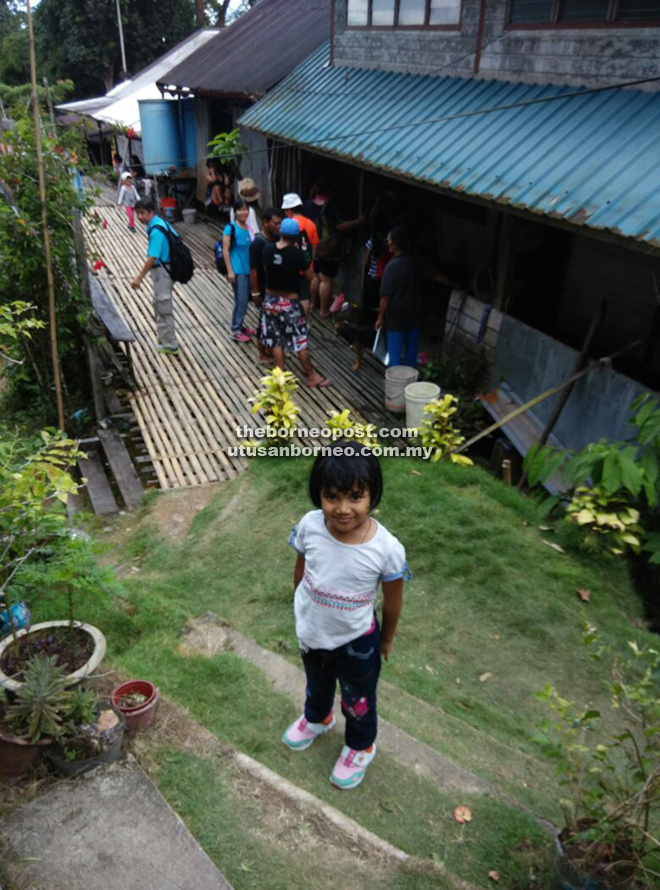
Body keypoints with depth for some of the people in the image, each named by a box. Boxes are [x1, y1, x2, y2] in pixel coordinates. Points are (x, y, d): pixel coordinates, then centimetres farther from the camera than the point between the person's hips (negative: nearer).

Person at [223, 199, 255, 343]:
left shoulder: (249, 227, 8)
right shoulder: (230, 228, -10)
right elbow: (225, 250, -11)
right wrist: (230, 271, -15)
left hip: (249, 269, 6)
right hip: (237, 270, -6)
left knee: (245, 299, 12)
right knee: (241, 300, -6)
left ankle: (239, 325, 28)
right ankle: (235, 331, 6)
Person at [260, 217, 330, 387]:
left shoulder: (267, 249, -6)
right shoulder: (297, 253, -18)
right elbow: (310, 276, -7)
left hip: (270, 300, 4)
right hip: (289, 302, -4)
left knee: (276, 341, 15)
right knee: (300, 341, 8)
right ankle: (311, 376, 20)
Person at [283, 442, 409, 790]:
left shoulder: (387, 549, -33)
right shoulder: (309, 526, -26)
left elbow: (393, 600, -14)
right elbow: (300, 571, -6)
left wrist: (386, 639, 1)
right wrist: (303, 612, 9)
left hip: (356, 641, -3)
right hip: (311, 632, 3)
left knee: (358, 700, 26)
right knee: (317, 684, 34)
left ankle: (360, 746, 58)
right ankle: (317, 719, 67)